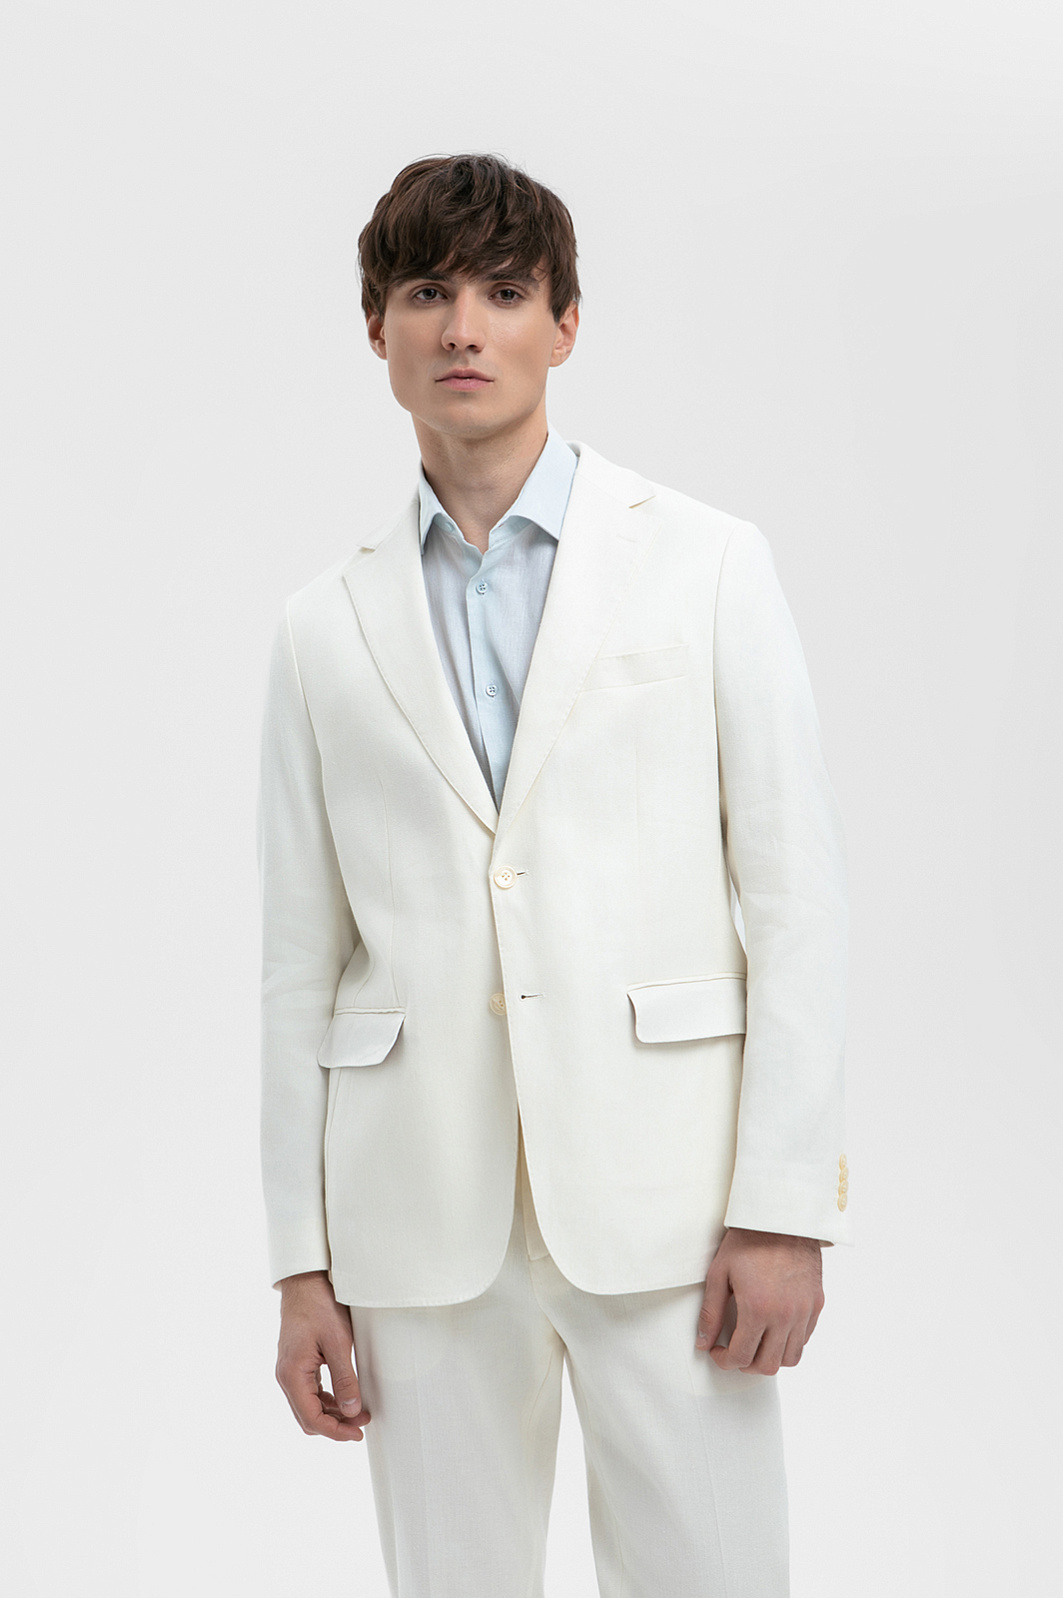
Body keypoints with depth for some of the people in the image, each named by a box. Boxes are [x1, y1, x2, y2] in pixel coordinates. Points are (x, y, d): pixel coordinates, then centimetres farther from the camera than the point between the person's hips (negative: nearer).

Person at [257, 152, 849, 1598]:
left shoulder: (707, 565, 4)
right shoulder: (329, 625, 10)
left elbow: (797, 895, 0)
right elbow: (300, 963, 10)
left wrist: (785, 1208, -7)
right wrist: (300, 1265, 6)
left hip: (658, 1197, -2)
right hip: (420, 1211, 2)